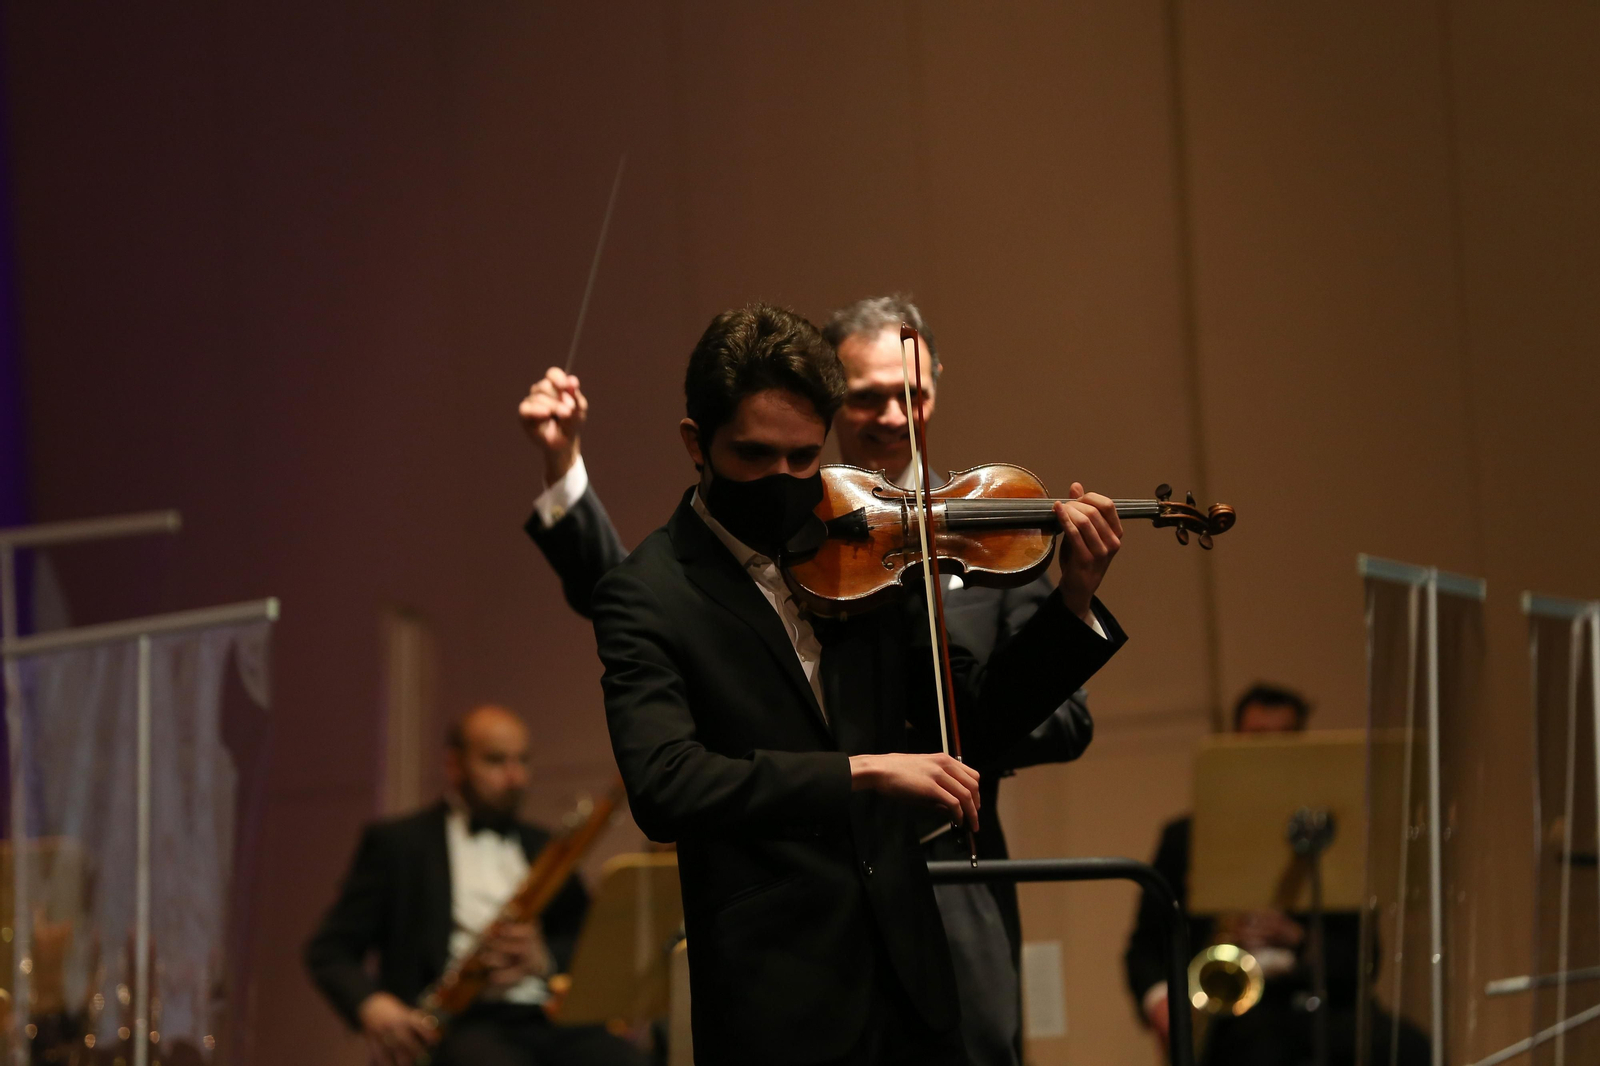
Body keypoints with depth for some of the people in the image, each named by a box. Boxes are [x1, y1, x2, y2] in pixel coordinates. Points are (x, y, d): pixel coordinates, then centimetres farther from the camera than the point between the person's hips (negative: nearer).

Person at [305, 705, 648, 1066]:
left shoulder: (544, 849, 24)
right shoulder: (397, 843, 12)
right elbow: (329, 950, 7)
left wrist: (545, 958, -8)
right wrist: (371, 1004, -15)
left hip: (546, 1019, 4)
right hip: (460, 1024, -4)